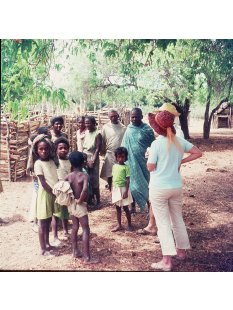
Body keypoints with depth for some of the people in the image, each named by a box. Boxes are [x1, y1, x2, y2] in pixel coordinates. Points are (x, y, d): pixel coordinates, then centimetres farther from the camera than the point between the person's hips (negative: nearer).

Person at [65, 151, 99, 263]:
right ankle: (87, 257, -1)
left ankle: (75, 251, 30)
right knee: (86, 230, -1)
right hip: (80, 205, -6)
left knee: (75, 227, 21)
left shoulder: (68, 176, 0)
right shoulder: (84, 176, -16)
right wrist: (80, 200, -19)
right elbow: (85, 189, -32)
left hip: (71, 204, 6)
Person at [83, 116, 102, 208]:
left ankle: (98, 201, 10)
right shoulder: (86, 132, 9)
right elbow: (84, 147, 12)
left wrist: (93, 161, -19)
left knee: (94, 181, -1)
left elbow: (98, 149, -14)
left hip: (93, 160, -6)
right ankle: (90, 199, 21)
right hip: (85, 159, 6)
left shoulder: (97, 134, -11)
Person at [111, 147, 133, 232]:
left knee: (125, 208, 4)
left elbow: (127, 180, -12)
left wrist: (126, 191, -18)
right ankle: (119, 225, 22)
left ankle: (129, 224, 20)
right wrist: (112, 190, 11)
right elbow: (113, 178, 11)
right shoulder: (114, 166, 7)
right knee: (118, 208, 12)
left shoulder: (126, 167, -10)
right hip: (116, 189, 5)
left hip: (123, 189, -5)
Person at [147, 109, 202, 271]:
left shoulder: (157, 144, -16)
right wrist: (180, 161, 8)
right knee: (178, 219, 21)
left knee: (163, 223, 2)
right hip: (176, 187, 5)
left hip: (159, 188, -5)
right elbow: (198, 153, 7)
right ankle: (181, 250, 38)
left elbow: (150, 167, -13)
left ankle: (167, 260, 3)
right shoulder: (180, 141, -1)